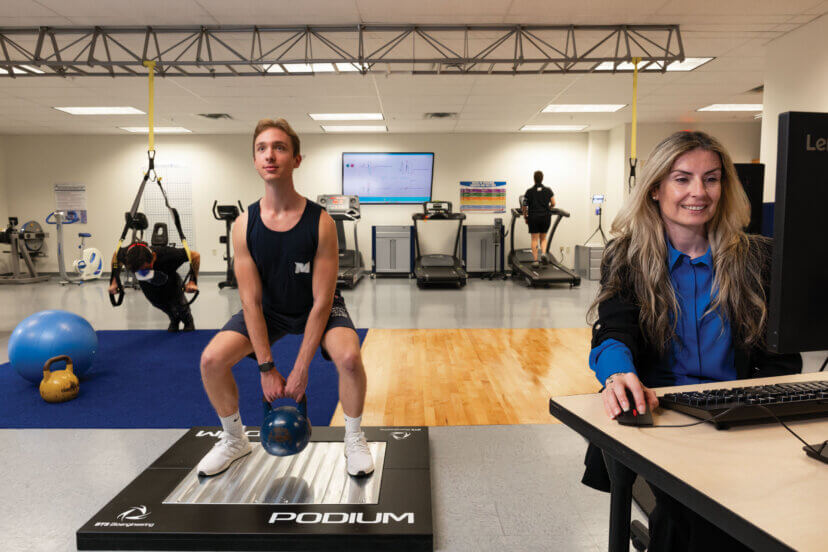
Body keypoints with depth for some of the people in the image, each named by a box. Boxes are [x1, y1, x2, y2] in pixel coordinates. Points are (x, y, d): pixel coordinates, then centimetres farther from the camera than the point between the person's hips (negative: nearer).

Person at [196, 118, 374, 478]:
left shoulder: (320, 222, -25)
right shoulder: (244, 225, -18)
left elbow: (321, 302, -22)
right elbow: (251, 301, -14)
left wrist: (300, 370, -22)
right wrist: (266, 368, -16)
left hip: (318, 308, -3)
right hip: (268, 309, 3)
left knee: (349, 357, -31)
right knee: (211, 360, -14)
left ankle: (354, 440, -2)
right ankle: (234, 441, 13)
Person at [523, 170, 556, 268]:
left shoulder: (529, 191, -1)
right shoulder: (548, 190, 3)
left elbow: (525, 206, 1)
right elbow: (553, 204, 4)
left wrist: (525, 217, 14)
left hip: (533, 217, -1)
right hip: (546, 217, 2)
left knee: (535, 239, 2)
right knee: (543, 238, 16)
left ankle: (535, 260, -2)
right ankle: (543, 253, -8)